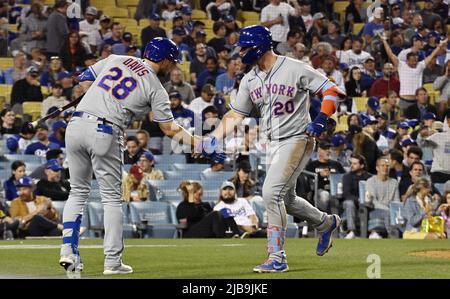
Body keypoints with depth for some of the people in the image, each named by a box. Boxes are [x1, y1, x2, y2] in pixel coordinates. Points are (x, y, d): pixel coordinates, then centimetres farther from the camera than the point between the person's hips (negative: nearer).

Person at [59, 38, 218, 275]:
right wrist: (200, 146, 10)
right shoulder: (156, 88, 4)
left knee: (78, 191, 16)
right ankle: (112, 261, 5)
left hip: (76, 124, 4)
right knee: (112, 197, 7)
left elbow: (84, 79, 20)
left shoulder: (115, 59, 16)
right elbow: (170, 130, 3)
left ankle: (68, 250, 5)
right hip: (105, 134, -4)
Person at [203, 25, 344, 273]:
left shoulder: (295, 69, -13)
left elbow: (331, 91, -10)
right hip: (274, 143, 8)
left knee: (271, 192, -19)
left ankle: (277, 258, -14)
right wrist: (212, 139, -3)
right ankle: (326, 223, 44)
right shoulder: (249, 80, 7)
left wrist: (321, 120, -24)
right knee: (286, 199, 16)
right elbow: (234, 115, 10)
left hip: (297, 139, -8)